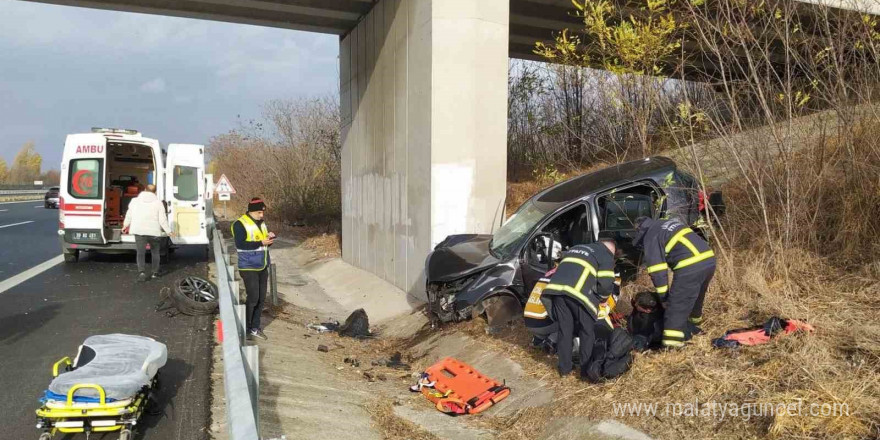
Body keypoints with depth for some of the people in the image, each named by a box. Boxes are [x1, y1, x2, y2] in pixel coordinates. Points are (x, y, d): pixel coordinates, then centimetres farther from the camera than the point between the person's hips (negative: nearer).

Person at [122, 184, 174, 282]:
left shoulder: (135, 201, 5)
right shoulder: (158, 203, -1)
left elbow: (129, 215, 12)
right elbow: (162, 219, -5)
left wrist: (125, 225, 29)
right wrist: (168, 231, 4)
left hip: (139, 231, 1)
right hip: (154, 232, -1)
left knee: (141, 253, 1)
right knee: (155, 252, 17)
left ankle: (141, 272, -17)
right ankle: (155, 272, 22)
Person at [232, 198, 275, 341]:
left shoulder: (261, 223, 11)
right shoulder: (240, 224, -12)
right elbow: (240, 244, -22)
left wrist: (270, 237, -3)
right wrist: (261, 243, -24)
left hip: (262, 267, 7)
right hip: (249, 267, -7)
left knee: (261, 298, 8)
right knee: (253, 298, -8)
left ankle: (255, 327, 19)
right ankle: (245, 328, 7)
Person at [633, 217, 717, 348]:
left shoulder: (651, 237, 3)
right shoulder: (668, 224, 28)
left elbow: (657, 270, -2)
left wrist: (663, 297, 7)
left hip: (690, 267, -9)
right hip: (709, 259, 9)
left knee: (676, 306, -2)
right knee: (695, 299, 28)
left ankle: (672, 344, -4)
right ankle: (693, 326, 46)